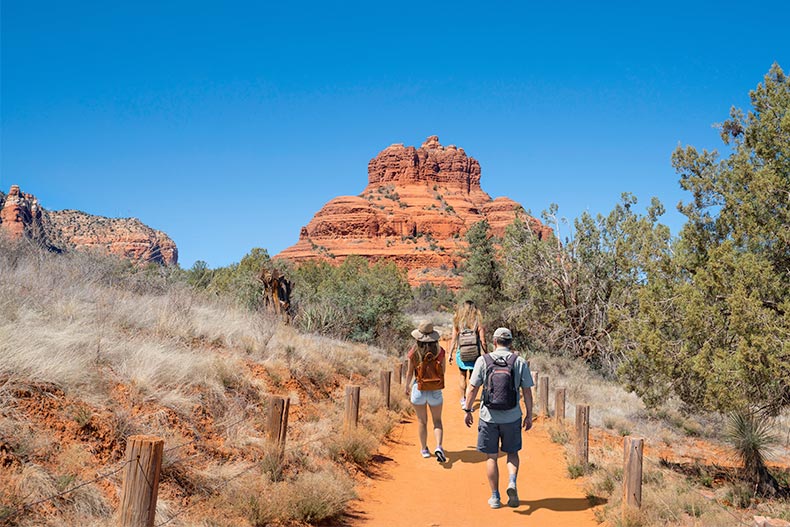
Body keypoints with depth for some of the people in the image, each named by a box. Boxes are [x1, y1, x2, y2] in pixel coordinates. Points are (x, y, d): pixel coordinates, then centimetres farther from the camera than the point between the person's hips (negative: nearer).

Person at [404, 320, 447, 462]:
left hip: (419, 389, 0)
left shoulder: (414, 352, -11)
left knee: (422, 421, 16)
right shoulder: (440, 351, -9)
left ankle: (424, 449, 25)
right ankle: (439, 447, -6)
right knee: (437, 421, 13)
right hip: (435, 391, 0)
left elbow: (410, 373, -4)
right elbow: (443, 371, 1)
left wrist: (407, 387, 11)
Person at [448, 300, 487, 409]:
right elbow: (483, 342, -9)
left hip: (461, 353, 2)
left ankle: (463, 399, 27)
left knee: (462, 376, 22)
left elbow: (453, 339, -2)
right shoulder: (478, 323, -9)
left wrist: (450, 353, 7)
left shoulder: (458, 322, -5)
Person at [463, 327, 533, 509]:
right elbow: (527, 392, -2)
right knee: (512, 453, 20)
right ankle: (512, 482, -4)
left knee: (491, 457, 11)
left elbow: (472, 388, -6)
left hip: (489, 417, -1)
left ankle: (495, 497, 15)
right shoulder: (520, 362, -4)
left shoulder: (483, 361, -6)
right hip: (512, 417, 1)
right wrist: (529, 415, 8)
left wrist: (467, 410, 5)